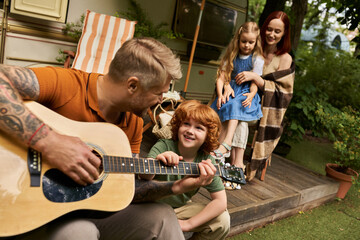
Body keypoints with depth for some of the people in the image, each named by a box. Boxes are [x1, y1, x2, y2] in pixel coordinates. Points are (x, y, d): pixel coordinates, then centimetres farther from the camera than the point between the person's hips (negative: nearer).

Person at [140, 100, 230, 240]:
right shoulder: (164, 147, -19)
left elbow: (220, 201, -13)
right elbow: (145, 176, -35)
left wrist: (189, 224, -21)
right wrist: (157, 161, -58)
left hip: (180, 208, 4)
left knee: (223, 220, -13)